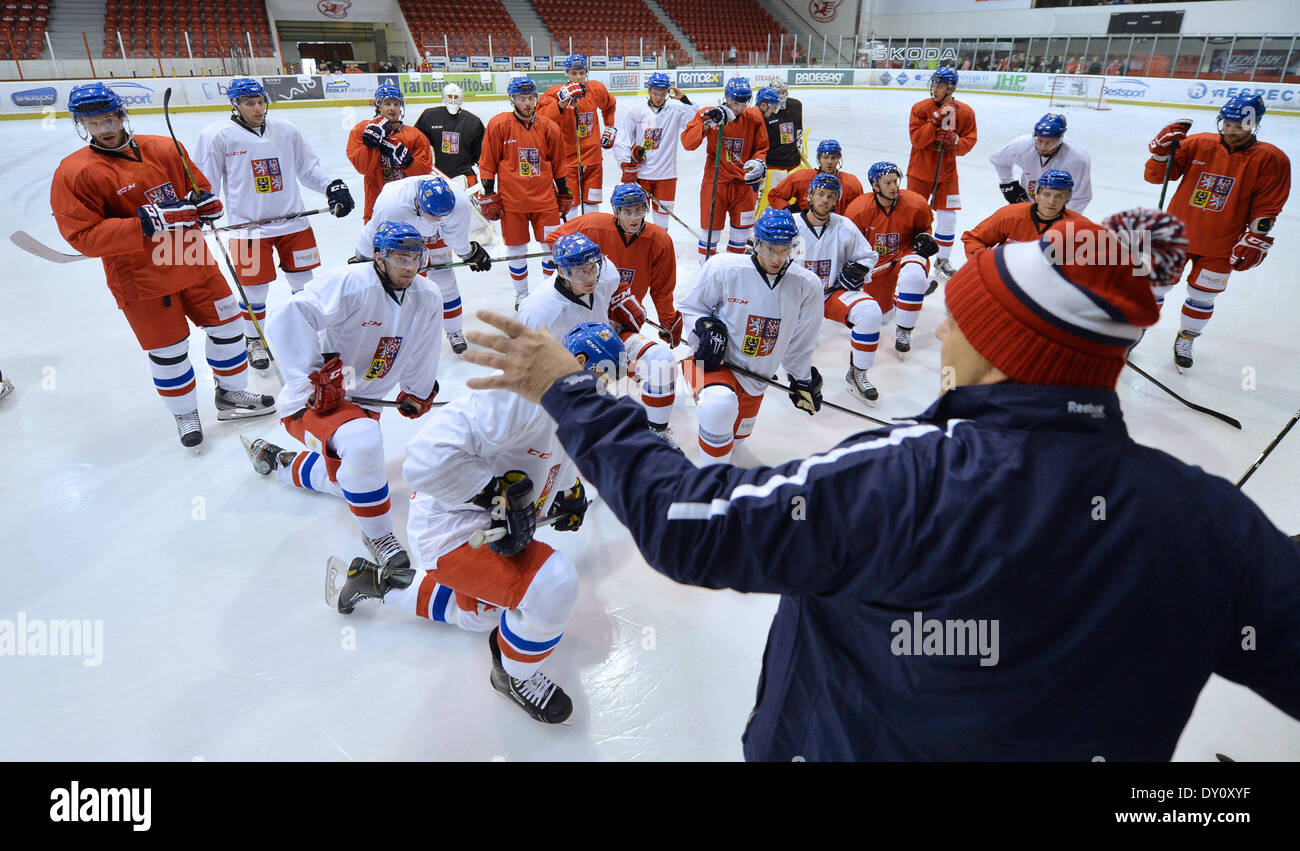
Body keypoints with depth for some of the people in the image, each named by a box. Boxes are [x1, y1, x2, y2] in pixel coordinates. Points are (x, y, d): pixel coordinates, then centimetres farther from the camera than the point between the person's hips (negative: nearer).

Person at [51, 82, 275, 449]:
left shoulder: (165, 149, 2)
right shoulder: (73, 173, -9)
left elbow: (200, 188, 15)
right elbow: (83, 237, -16)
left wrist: (204, 203, -11)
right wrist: (145, 223, -27)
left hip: (192, 261, 4)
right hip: (141, 279, -4)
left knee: (226, 323, 12)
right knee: (169, 350, 4)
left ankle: (231, 394, 32)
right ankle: (185, 414, 25)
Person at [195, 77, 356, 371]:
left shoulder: (286, 131, 6)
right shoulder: (217, 135, -4)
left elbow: (308, 168, 15)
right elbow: (204, 182, 0)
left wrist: (334, 186, 2)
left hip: (293, 222, 4)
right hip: (249, 225, -3)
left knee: (304, 282, 12)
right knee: (255, 289, 3)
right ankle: (254, 340, 25)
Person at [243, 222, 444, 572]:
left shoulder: (428, 299, -3)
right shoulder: (351, 283, -23)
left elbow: (421, 356, 14)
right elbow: (288, 318, -30)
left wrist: (416, 394, 22)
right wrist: (315, 375, -32)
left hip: (364, 401, 8)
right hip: (312, 399, -8)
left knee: (353, 480, 20)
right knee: (363, 441, -37)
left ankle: (279, 460, 45)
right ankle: (376, 533, -14)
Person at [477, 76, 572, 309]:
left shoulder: (549, 128, 4)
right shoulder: (499, 125, -4)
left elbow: (558, 165, 14)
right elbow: (487, 164, 0)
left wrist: (564, 194, 16)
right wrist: (488, 196, -3)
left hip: (545, 199, 2)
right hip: (511, 201, -2)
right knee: (516, 250, 6)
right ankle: (521, 294, 25)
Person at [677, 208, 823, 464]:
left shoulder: (807, 285, -8)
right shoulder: (723, 268, -18)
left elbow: (800, 340, 6)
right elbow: (690, 306, -2)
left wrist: (803, 381, 13)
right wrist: (706, 327, -21)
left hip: (756, 377, 5)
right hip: (714, 360, -4)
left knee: (737, 434, 21)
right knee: (720, 406, -37)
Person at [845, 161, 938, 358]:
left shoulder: (915, 205, -11)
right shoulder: (858, 210, -14)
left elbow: (924, 228, 10)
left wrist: (925, 239, -10)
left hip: (905, 255, -1)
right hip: (875, 264, 1)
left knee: (913, 274, -39)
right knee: (881, 316, 3)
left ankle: (904, 331, -20)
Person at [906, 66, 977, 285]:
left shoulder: (965, 112, -3)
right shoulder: (920, 108, -8)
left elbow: (969, 141, -3)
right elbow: (917, 140, -17)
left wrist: (954, 140, -23)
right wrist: (936, 120, -25)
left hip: (947, 172, 2)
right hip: (920, 171, -2)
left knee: (948, 218, 4)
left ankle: (942, 262, 20)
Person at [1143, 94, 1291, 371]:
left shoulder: (1271, 160, -6)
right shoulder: (1197, 144, -5)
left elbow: (1267, 208, -4)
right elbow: (1155, 175, -7)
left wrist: (1255, 241, -9)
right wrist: (1163, 148, -23)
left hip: (1220, 248, 0)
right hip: (1176, 234, 0)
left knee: (1202, 298, 11)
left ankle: (1185, 340, 32)